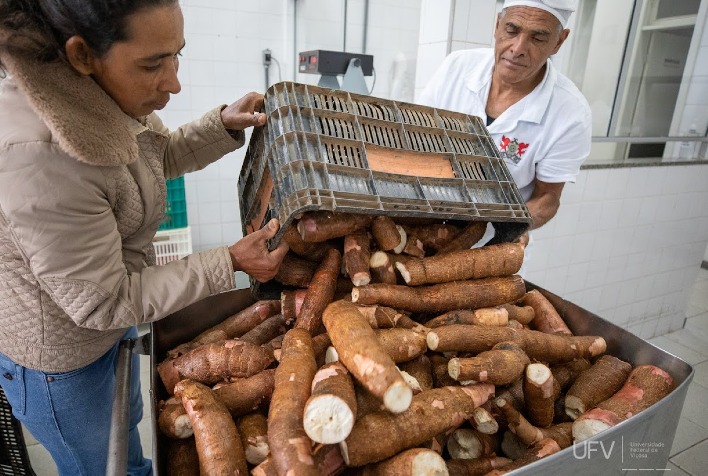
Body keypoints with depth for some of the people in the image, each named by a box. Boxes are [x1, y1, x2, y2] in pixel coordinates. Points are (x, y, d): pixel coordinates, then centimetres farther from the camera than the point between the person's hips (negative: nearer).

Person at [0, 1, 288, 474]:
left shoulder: (100, 91, -13)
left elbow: (162, 154, 6)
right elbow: (102, 304, -29)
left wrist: (224, 125, -11)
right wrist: (229, 263, -29)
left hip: (112, 318, 8)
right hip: (60, 354, -7)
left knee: (127, 423, 34)